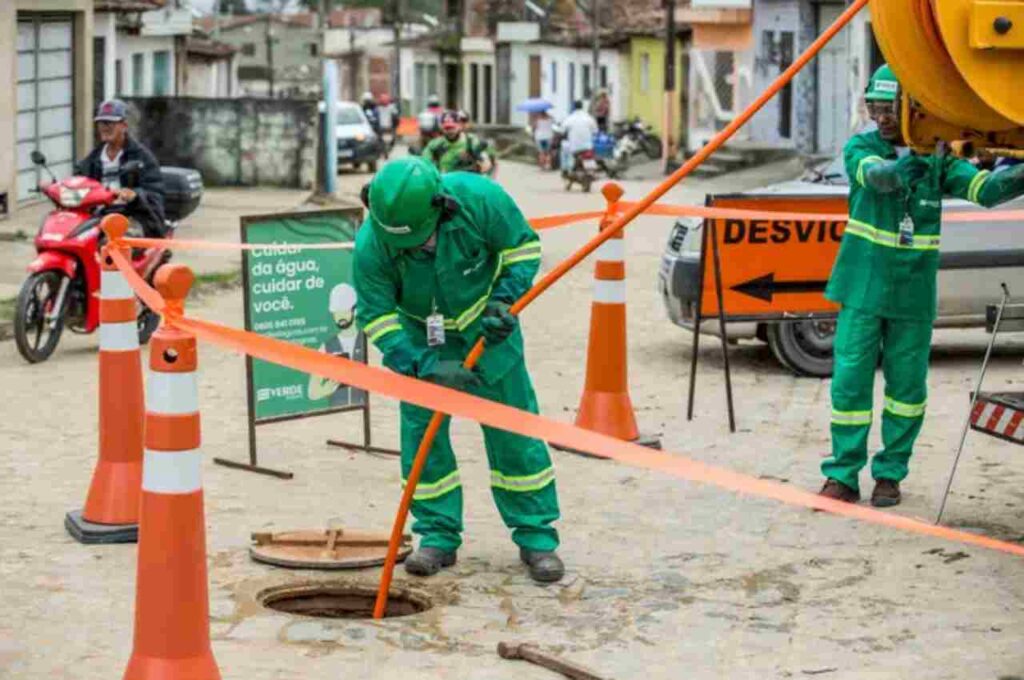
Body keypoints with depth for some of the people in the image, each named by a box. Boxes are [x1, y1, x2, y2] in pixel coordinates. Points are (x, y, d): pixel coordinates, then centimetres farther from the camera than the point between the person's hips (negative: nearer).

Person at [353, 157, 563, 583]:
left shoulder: (479, 198, -30)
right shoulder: (371, 244, -28)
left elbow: (523, 245, -12)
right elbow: (377, 316, -20)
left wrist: (504, 300, -24)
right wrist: (426, 367, -29)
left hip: (485, 329, 0)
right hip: (421, 336, 1)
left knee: (513, 428, 0)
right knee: (420, 430, -5)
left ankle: (536, 536, 8)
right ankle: (438, 537, 9)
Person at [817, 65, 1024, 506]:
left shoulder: (938, 159, -1)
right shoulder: (860, 147, -4)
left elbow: (984, 188, -13)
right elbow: (874, 173, -26)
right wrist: (900, 169, -48)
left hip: (913, 294, 1)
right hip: (863, 288, -1)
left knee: (907, 385, 6)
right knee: (850, 381, -4)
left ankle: (890, 473, 20)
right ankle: (843, 475, 5)